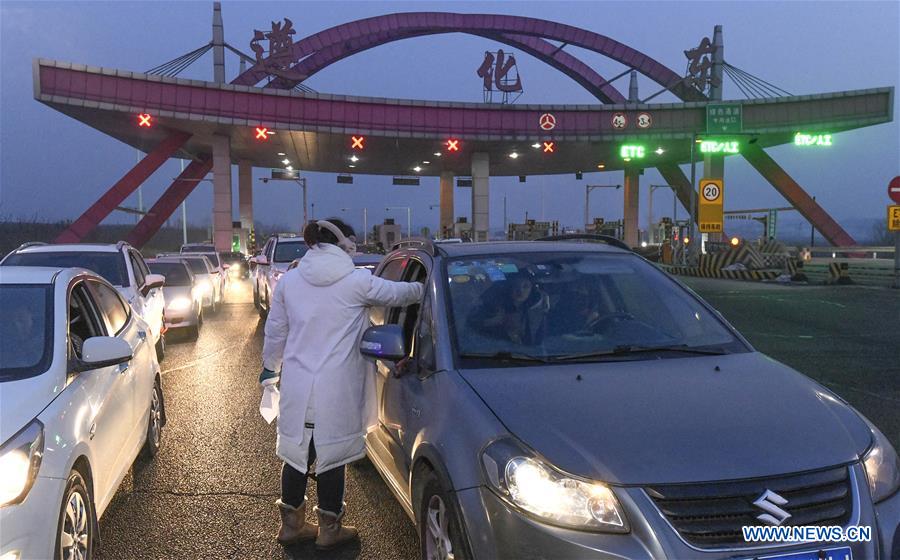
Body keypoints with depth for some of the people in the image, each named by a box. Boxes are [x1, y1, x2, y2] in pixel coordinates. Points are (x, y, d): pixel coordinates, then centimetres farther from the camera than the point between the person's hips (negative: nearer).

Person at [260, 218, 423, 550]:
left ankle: (291, 524, 27)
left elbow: (275, 331, 11)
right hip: (336, 390, -4)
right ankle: (329, 529, 20)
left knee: (297, 453, 14)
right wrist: (427, 287, 24)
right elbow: (399, 293, 4)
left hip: (296, 387, 4)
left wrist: (269, 365, 27)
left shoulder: (290, 280, 4)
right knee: (331, 455, 7)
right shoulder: (355, 281, -9)